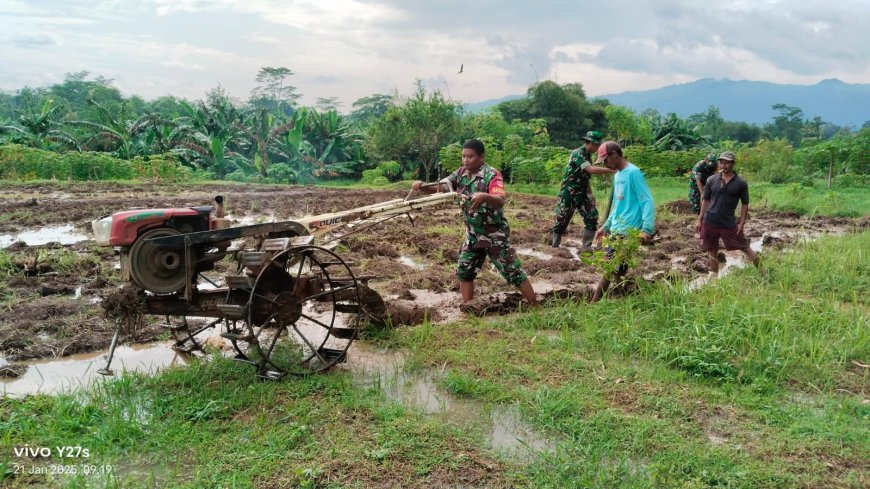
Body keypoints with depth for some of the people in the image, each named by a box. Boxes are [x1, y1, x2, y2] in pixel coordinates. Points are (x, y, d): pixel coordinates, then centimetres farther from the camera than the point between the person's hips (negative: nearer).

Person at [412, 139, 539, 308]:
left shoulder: (492, 174, -20)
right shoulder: (461, 173, -1)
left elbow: (500, 201, -36)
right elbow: (438, 187, -6)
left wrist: (484, 196, -57)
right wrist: (421, 186, -26)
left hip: (495, 235, -6)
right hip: (473, 234, 6)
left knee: (514, 272, -3)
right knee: (464, 271, 9)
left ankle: (536, 308, 8)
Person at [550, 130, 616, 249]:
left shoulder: (588, 156, 10)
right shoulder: (577, 154, -18)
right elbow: (591, 170, -33)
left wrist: (590, 193, 14)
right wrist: (612, 170, -33)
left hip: (582, 194, 8)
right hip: (568, 194, -8)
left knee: (592, 217, -1)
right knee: (561, 220, 0)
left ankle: (586, 246, 4)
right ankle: (554, 246, 12)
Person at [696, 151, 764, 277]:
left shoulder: (741, 183, -4)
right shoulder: (712, 180, 1)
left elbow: (745, 204, 1)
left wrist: (741, 223, -5)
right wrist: (700, 219, 5)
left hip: (729, 224, -2)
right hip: (709, 222, 2)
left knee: (745, 247, 3)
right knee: (712, 251, 10)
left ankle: (762, 272, 15)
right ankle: (715, 276, 24)